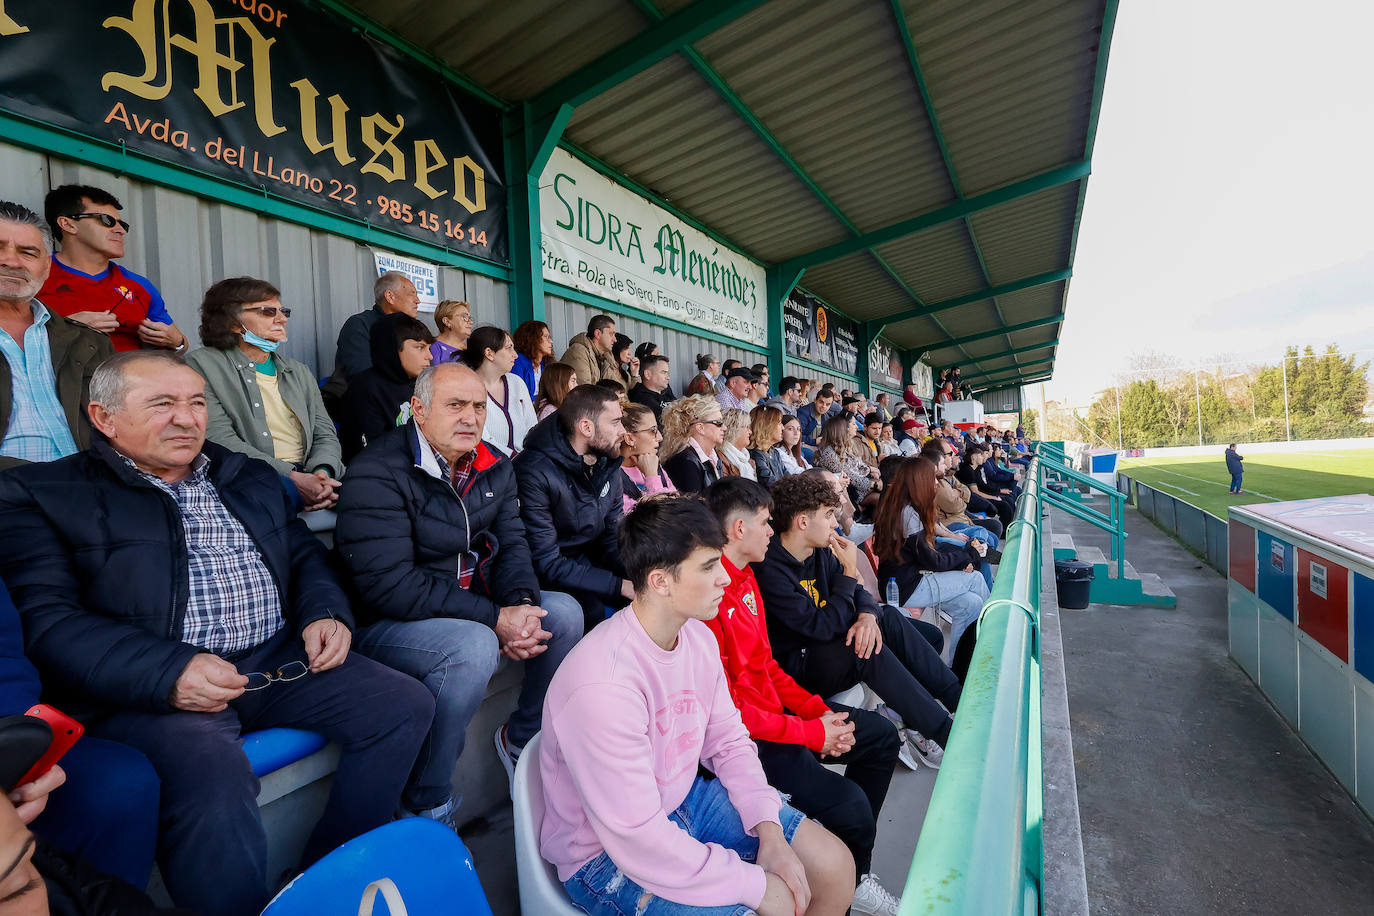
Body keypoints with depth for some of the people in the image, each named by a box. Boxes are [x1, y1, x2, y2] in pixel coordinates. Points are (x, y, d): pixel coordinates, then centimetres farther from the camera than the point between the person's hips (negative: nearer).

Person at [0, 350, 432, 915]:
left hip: (280, 661, 5)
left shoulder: (251, 477, 18)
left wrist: (325, 612, -3)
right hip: (149, 689, -5)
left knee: (406, 705, -8)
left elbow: (305, 556, 19)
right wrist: (168, 671, -25)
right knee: (214, 780, -35)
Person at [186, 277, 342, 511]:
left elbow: (325, 434, 14)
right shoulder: (202, 364, 5)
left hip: (309, 480, 5)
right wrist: (292, 478, -20)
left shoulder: (300, 372, 22)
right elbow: (219, 440, -8)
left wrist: (322, 472, -10)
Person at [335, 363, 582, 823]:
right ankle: (426, 804, -10)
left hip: (473, 609, 7)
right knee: (474, 646, -34)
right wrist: (494, 618, -27)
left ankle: (522, 737, 13)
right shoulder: (378, 474, -19)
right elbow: (389, 584, -25)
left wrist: (522, 603, -18)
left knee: (564, 611, -9)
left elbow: (512, 544, 4)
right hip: (384, 624, -6)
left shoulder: (494, 467, 3)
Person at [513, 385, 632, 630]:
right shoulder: (535, 472, -23)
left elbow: (613, 536, 6)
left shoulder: (608, 465, 2)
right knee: (595, 608, -31)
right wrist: (621, 586, -25)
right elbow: (545, 563, -23)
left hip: (592, 564, 7)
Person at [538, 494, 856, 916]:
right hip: (607, 854, -6)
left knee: (835, 866, 4)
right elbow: (638, 838, -28)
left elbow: (728, 741, 2)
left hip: (686, 798, 7)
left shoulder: (698, 637, -8)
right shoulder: (601, 686, -33)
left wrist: (770, 830, -9)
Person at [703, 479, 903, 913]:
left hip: (775, 710, 10)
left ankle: (855, 873, 28)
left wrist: (819, 711, -1)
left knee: (882, 735, 14)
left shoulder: (745, 579, 6)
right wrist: (811, 733, -16)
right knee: (848, 804, -20)